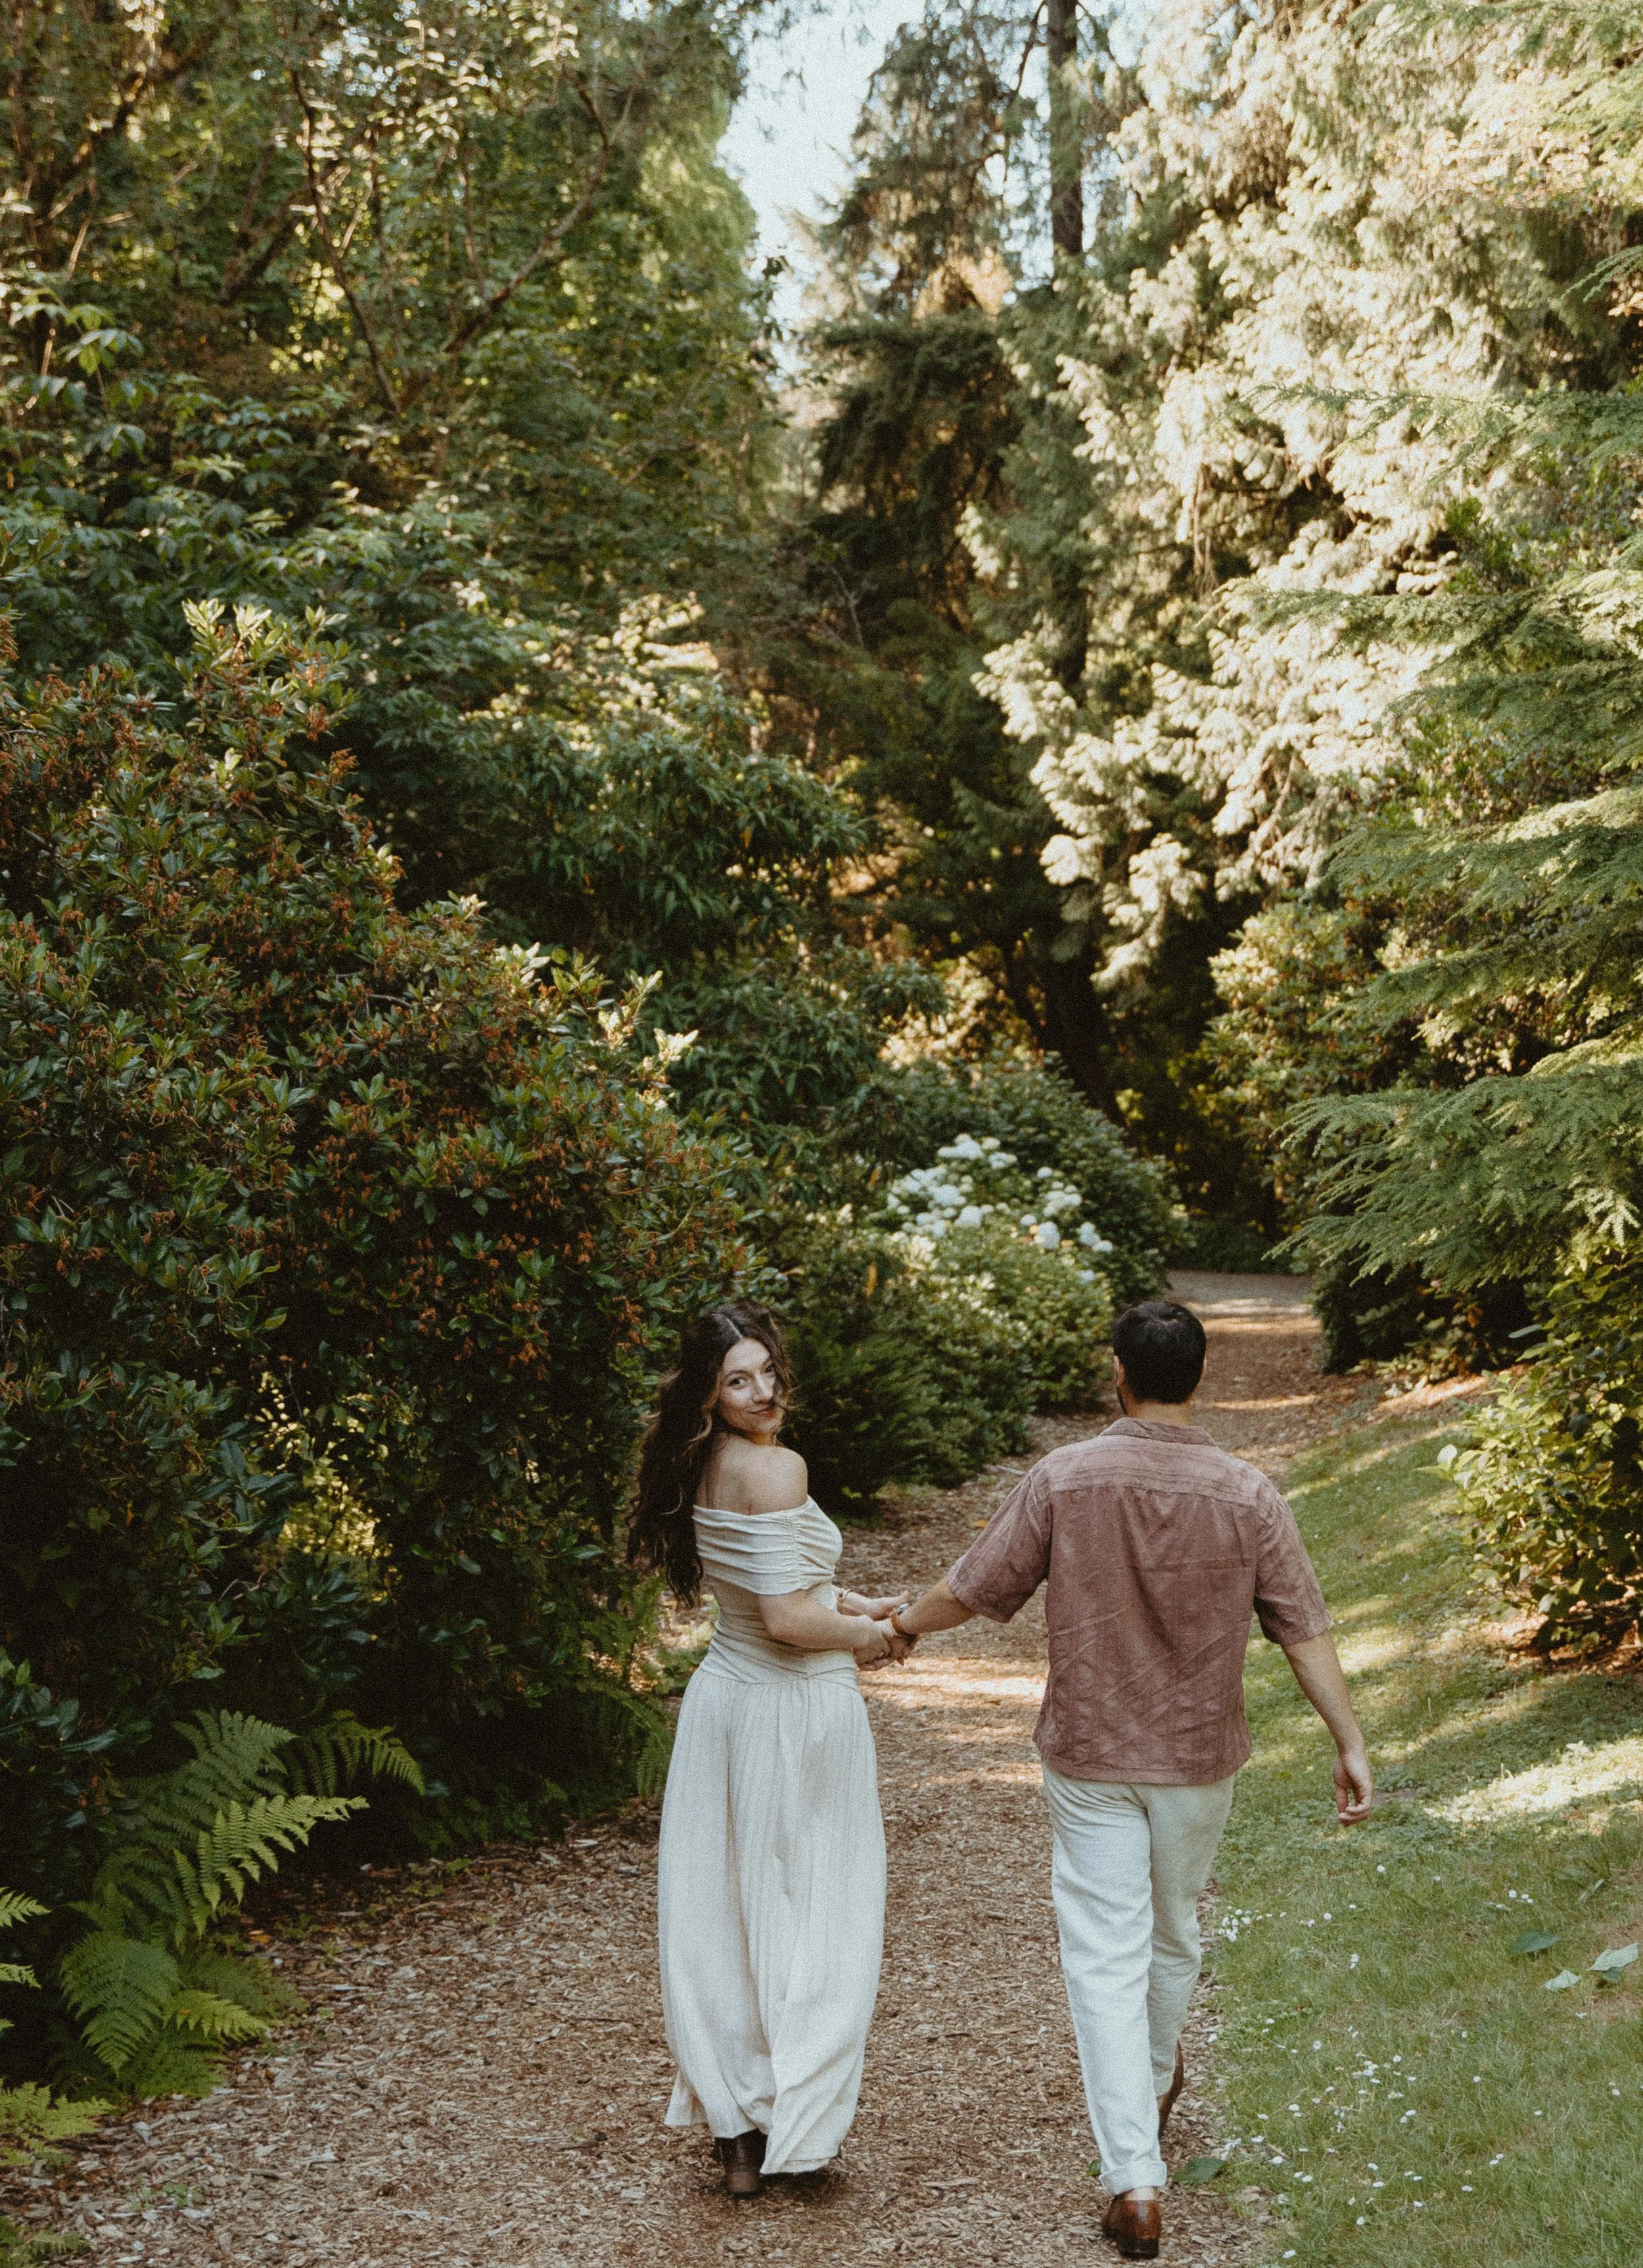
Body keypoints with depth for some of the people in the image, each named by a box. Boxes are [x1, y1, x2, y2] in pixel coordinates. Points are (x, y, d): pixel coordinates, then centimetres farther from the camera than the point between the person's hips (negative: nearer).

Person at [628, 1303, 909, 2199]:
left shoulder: (703, 1465, 5)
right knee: (799, 1917, 6)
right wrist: (869, 1638, -7)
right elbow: (785, 1619, -24)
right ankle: (782, 2132, 16)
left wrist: (850, 1603, 13)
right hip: (795, 1716, -8)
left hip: (724, 1695, 8)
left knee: (724, 1910, 13)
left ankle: (731, 2124, 23)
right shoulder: (775, 1468, -22)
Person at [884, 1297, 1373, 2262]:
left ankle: (1135, 2181, -2)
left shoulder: (1064, 1478, -13)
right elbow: (1304, 1631, -7)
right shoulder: (1249, 1495, -11)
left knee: (1107, 1957, 2)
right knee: (1175, 1931, 23)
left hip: (1089, 1756, -2)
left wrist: (898, 1624, 14)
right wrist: (1352, 1743, 1)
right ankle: (1157, 2083, 48)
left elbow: (972, 1589, -5)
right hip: (1199, 1757, 2)